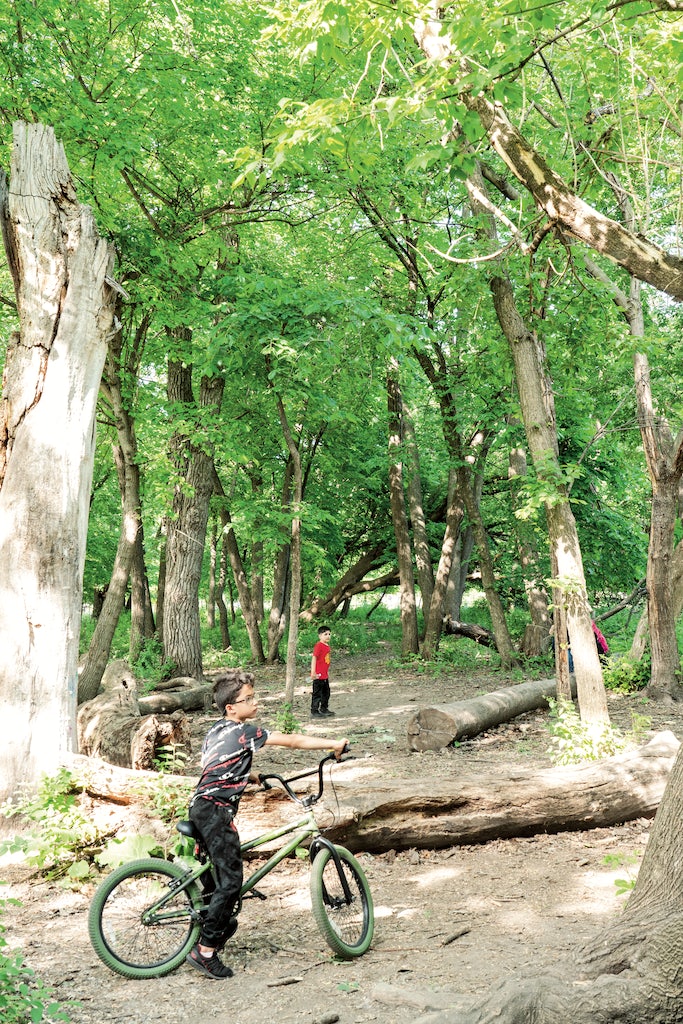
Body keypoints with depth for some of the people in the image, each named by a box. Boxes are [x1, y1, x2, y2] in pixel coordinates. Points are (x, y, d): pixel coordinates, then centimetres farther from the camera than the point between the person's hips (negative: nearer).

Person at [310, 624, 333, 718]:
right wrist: (313, 672, -24)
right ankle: (314, 712, 4)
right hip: (318, 675, -9)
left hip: (325, 675, 9)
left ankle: (324, 709, 32)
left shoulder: (327, 646, 11)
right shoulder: (318, 645, -16)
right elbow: (314, 658, -21)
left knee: (326, 693, 19)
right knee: (317, 694, -2)